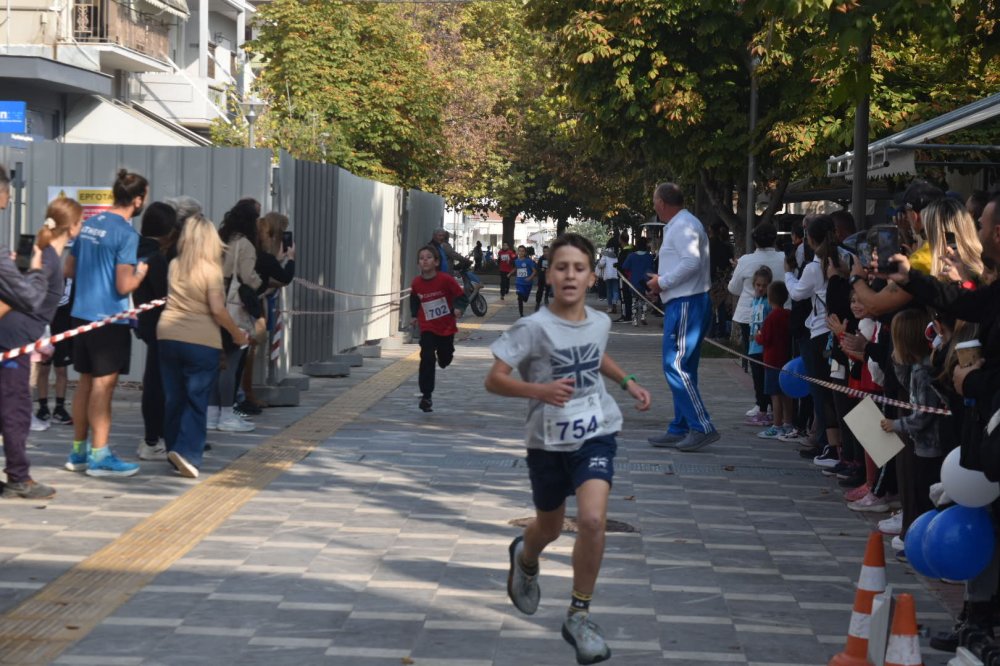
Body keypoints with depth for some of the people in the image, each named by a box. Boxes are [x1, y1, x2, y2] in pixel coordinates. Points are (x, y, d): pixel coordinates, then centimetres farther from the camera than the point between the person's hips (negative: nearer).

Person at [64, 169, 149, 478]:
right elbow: (124, 286, -18)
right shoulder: (127, 234, -15)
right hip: (109, 317, -8)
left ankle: (78, 451, 20)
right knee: (103, 385, -3)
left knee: (86, 382, 14)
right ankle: (99, 455, -1)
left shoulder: (88, 224, 9)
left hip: (82, 314, 8)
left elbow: (69, 270, 17)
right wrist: (140, 273, 0)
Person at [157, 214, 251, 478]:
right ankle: (187, 453, -14)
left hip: (167, 336, 5)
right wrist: (237, 334, -2)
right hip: (201, 341, -5)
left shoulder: (174, 267, 7)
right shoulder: (211, 269, -9)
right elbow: (218, 310, -15)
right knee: (196, 400, -1)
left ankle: (174, 451, 19)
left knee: (173, 398, 12)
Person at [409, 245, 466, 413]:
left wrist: (458, 308, -24)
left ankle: (443, 359, 56)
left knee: (445, 358, 14)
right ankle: (426, 396, -11)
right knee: (427, 359, -14)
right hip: (427, 328, 0)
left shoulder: (446, 279, -17)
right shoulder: (416, 283, -8)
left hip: (447, 326, 0)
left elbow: (460, 295, -8)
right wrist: (414, 315, 6)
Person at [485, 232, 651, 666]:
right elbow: (494, 379, -19)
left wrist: (627, 382, 11)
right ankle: (525, 559, 57)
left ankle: (579, 617, -4)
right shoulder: (534, 328, -17)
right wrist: (539, 390, -34)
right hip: (548, 440, -1)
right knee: (549, 528, 17)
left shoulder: (600, 322, -2)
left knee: (592, 519, -20)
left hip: (595, 435, 2)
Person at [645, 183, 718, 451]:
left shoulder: (683, 225, -13)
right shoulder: (680, 225, 20)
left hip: (686, 305, -11)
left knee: (675, 365, -12)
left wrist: (662, 282, -15)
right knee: (683, 369, 13)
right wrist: (662, 283, 13)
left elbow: (692, 262, -24)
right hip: (684, 302, 11)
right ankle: (680, 429, 17)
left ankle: (702, 427, -14)